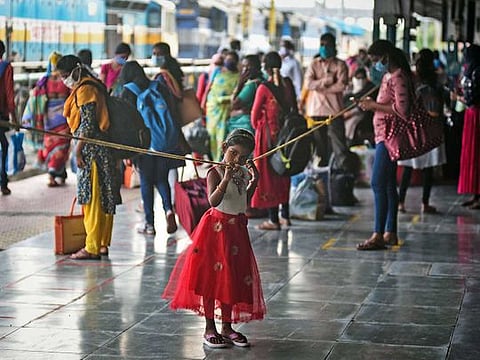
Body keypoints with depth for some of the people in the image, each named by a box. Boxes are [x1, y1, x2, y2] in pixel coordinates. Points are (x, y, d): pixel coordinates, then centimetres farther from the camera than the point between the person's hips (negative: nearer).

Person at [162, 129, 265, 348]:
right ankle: (210, 329, 7)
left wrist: (254, 181, 5)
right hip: (216, 229, -7)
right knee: (212, 278, -1)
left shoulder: (243, 173, 8)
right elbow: (213, 201, -27)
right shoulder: (215, 173, -13)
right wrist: (226, 179, -35)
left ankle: (227, 326, 21)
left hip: (237, 229, 7)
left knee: (233, 278, 10)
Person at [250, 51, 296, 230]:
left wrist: (257, 128, 13)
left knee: (269, 175, 1)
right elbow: (294, 107, 8)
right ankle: (285, 216, 22)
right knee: (283, 173, 17)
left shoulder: (264, 88, -14)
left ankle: (274, 220, 2)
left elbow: (255, 114, -6)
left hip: (267, 134, -5)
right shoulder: (288, 84, 0)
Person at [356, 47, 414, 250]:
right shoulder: (388, 77, 16)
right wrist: (371, 104, 11)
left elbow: (402, 109, -21)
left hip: (390, 136, -11)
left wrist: (374, 105, -16)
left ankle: (378, 235, -14)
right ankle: (390, 233, 18)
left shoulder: (398, 78, -14)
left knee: (378, 183, -13)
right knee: (388, 185, 12)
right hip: (384, 135, 11)